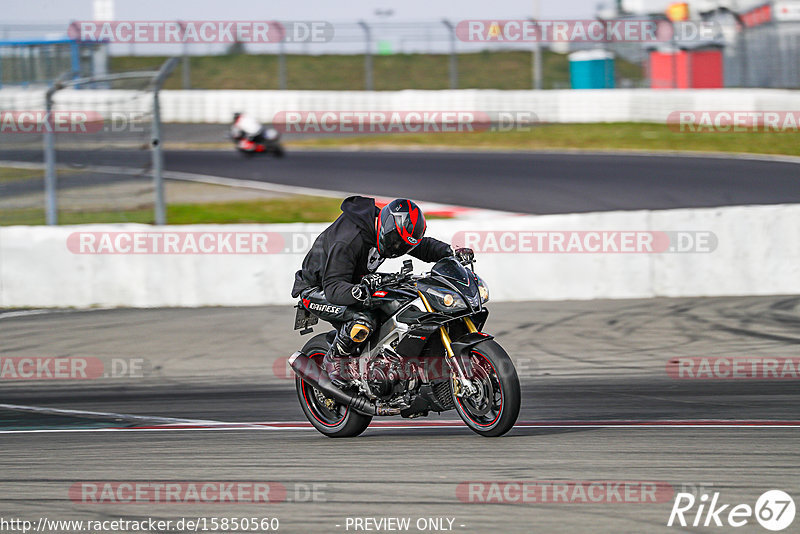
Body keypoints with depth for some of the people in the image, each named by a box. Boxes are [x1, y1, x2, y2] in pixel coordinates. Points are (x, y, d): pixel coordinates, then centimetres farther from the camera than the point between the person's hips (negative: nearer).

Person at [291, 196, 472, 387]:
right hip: (317, 291, -9)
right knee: (363, 321, -34)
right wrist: (359, 292, -59)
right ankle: (334, 360, -9)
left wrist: (451, 253, -12)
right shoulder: (348, 241, -34)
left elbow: (424, 247, 7)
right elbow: (333, 287, -39)